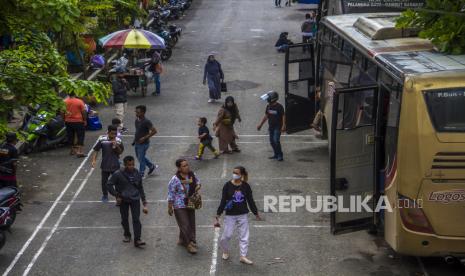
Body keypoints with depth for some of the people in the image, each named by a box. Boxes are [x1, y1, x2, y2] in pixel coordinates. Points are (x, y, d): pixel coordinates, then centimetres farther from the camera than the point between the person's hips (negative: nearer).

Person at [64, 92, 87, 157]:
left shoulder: (65, 102, -2)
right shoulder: (80, 101, -10)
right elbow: (83, 112, -8)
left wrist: (64, 120, 16)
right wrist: (85, 120, 3)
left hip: (68, 122, 4)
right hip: (78, 121, -4)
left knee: (70, 137, 16)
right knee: (80, 137, 1)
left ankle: (72, 150, 26)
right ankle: (79, 151, -9)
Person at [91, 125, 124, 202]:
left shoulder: (118, 141, -6)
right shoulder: (102, 140, -10)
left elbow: (120, 152, 1)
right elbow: (96, 150, -2)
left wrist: (116, 146, -18)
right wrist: (94, 160, -10)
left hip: (115, 165, 0)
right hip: (105, 165, 1)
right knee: (104, 181, 16)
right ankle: (105, 195, 38)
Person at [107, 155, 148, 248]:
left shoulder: (136, 173, -2)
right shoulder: (118, 174, -13)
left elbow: (140, 188, 8)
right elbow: (109, 184, -5)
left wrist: (144, 201, 7)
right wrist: (116, 195, -9)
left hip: (135, 199, 1)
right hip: (123, 200, 0)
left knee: (136, 219, -8)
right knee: (124, 219, 13)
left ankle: (137, 240, -7)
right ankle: (127, 235, 35)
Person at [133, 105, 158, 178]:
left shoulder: (146, 122, -21)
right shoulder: (137, 120, 3)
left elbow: (154, 131, -23)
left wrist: (145, 138, -26)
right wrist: (135, 140, 15)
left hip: (143, 144, -8)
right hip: (137, 143, 8)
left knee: (141, 159, 2)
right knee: (139, 157, 20)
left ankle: (141, 175, 17)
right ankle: (152, 166, 38)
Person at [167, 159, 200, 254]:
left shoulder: (192, 174, -6)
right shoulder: (175, 180, -23)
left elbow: (197, 181, 14)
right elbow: (171, 195, -15)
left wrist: (197, 186, -10)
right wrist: (170, 208, -9)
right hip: (179, 206, -7)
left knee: (191, 224, 16)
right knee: (185, 225, -5)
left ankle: (182, 240, 37)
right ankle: (190, 244, 9)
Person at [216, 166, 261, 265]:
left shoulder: (246, 186, -2)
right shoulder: (228, 185, -7)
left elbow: (250, 200, 7)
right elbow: (223, 200, -5)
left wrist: (256, 214, 13)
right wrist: (218, 215, -6)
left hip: (243, 215, 2)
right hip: (230, 215, -2)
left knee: (244, 236, 4)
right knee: (227, 235, 1)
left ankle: (243, 256, 14)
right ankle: (225, 251, 28)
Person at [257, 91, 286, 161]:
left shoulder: (279, 107, -13)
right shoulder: (268, 106, 6)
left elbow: (283, 116, -12)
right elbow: (266, 116, 15)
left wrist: (283, 126, -21)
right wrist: (260, 124, 15)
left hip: (277, 127, -7)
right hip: (271, 126, 7)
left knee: (276, 140, -15)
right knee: (272, 141, 9)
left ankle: (280, 155, -5)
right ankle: (276, 154, 21)